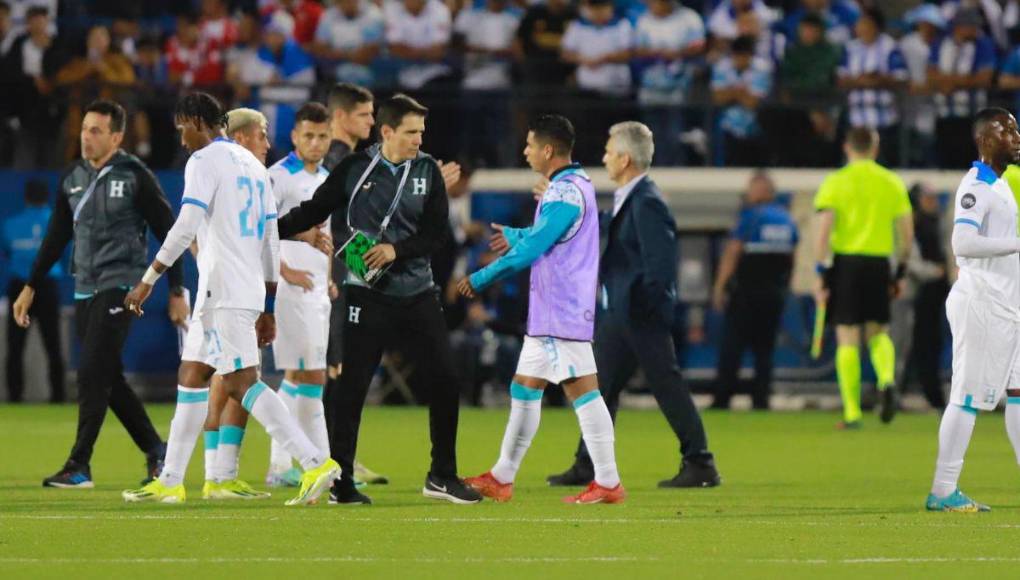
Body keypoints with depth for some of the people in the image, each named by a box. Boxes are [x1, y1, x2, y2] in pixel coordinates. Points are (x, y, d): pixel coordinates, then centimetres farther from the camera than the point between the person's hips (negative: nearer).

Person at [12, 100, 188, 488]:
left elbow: (167, 233, -4)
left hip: (119, 285, -7)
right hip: (85, 291, 7)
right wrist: (31, 288, 17)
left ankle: (79, 466, -13)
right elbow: (56, 237, 19)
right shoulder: (73, 178, 11)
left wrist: (176, 292, -6)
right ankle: (155, 450, 21)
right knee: (109, 379, 7)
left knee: (92, 374, -13)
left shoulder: (134, 176, -6)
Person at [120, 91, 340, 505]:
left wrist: (148, 280, -14)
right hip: (252, 290, 9)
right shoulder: (253, 165, 20)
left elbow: (186, 227, -17)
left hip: (224, 292, -9)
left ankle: (315, 463, -25)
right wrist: (268, 309, 22)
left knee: (242, 383, -14)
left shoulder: (205, 161, -6)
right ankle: (170, 483, 18)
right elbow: (271, 241, 19)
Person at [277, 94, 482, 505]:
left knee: (446, 378, 1)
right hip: (368, 295, -3)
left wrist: (396, 249, -15)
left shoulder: (427, 171, 3)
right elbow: (315, 211, 4)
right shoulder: (355, 169, -3)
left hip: (418, 292, 3)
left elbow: (436, 231, 0)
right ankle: (340, 481, 4)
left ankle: (442, 477, 13)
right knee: (352, 386, -5)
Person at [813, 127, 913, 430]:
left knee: (847, 338, 1)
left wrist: (820, 272, -7)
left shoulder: (835, 182, -1)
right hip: (879, 263, 2)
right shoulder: (892, 183, 6)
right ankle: (887, 381, -12)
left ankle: (852, 412, -2)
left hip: (845, 262, -2)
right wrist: (901, 271, 16)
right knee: (878, 331, 16)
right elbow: (907, 232, 6)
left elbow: (824, 229, -10)